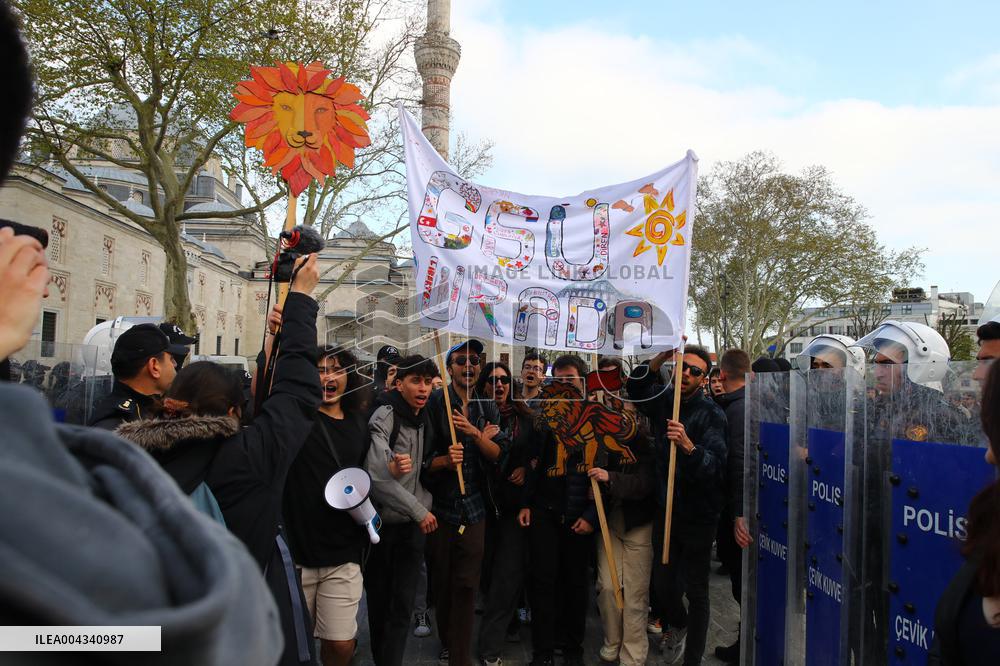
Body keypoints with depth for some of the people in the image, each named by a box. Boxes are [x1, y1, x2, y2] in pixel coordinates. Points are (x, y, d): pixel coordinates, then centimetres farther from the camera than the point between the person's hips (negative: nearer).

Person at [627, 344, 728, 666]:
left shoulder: (711, 414, -14)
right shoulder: (663, 400, 0)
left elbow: (716, 466, -23)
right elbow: (635, 386, 7)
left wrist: (688, 445, -42)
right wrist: (660, 358, -10)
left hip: (698, 515, -4)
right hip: (666, 508, 4)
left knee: (696, 591, 9)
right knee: (662, 583, 14)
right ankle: (679, 625, 45)